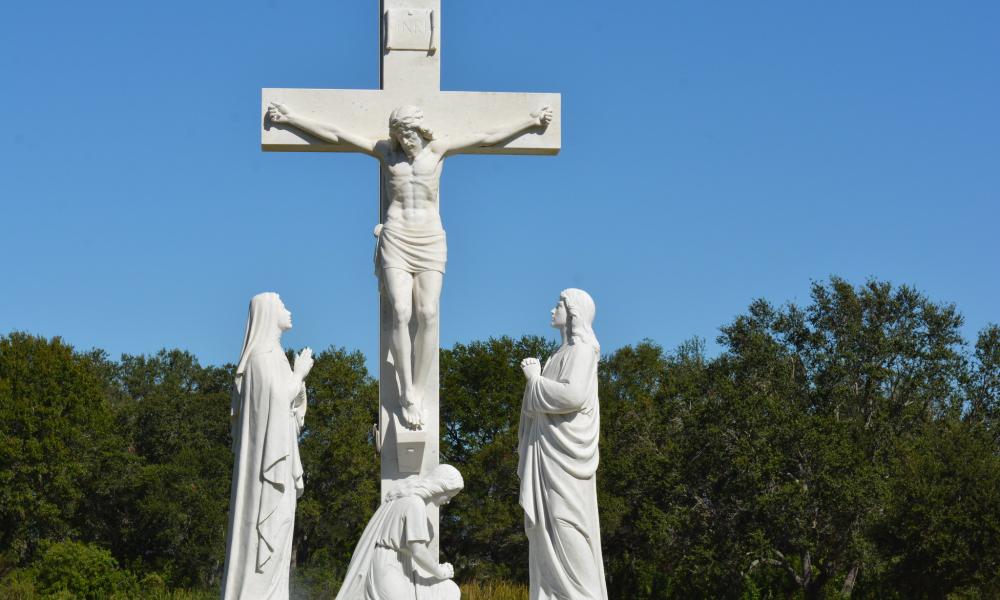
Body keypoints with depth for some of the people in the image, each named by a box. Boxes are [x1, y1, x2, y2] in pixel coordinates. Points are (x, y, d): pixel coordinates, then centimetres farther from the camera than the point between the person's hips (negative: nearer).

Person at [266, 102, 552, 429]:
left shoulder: (437, 148, 3)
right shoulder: (386, 151, 4)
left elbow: (488, 138, 5)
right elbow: (335, 134, 5)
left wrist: (531, 121, 5)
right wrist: (289, 117, 5)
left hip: (430, 242, 1)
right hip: (396, 240, -1)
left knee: (428, 314, -13)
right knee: (401, 312, -17)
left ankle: (417, 392, -6)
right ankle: (408, 395, -13)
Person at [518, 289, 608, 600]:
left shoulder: (581, 348, -8)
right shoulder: (565, 353, 21)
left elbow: (573, 395, -22)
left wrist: (535, 378, -10)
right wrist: (536, 374, 11)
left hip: (563, 448, -10)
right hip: (550, 451, 10)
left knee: (566, 523, -12)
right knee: (551, 526, 5)